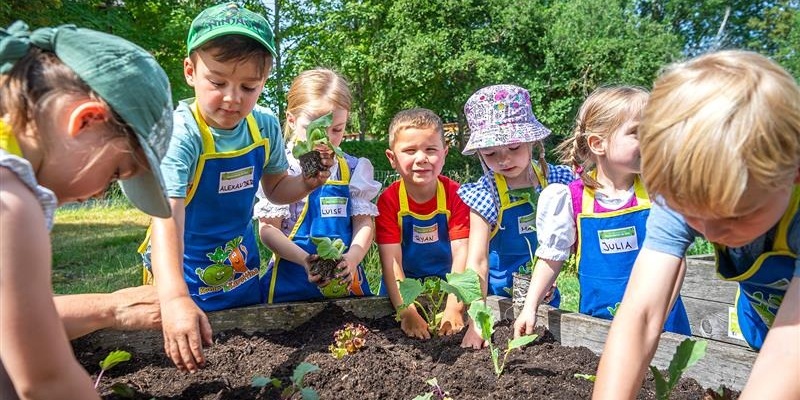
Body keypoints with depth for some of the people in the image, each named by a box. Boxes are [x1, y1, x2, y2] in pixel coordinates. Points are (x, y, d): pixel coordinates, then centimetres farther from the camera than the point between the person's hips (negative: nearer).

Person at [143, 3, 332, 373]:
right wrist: (174, 299, -51)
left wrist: (305, 183, -17)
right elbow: (166, 218, -38)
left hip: (244, 274, 5)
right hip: (186, 282, -5)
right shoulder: (180, 133, -27)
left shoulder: (265, 127, -11)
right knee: (187, 352, 14)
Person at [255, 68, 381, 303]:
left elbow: (364, 223, 2)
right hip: (291, 285, -2)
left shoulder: (353, 169, 4)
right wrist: (305, 260, -21)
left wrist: (352, 258, -16)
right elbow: (268, 229, -7)